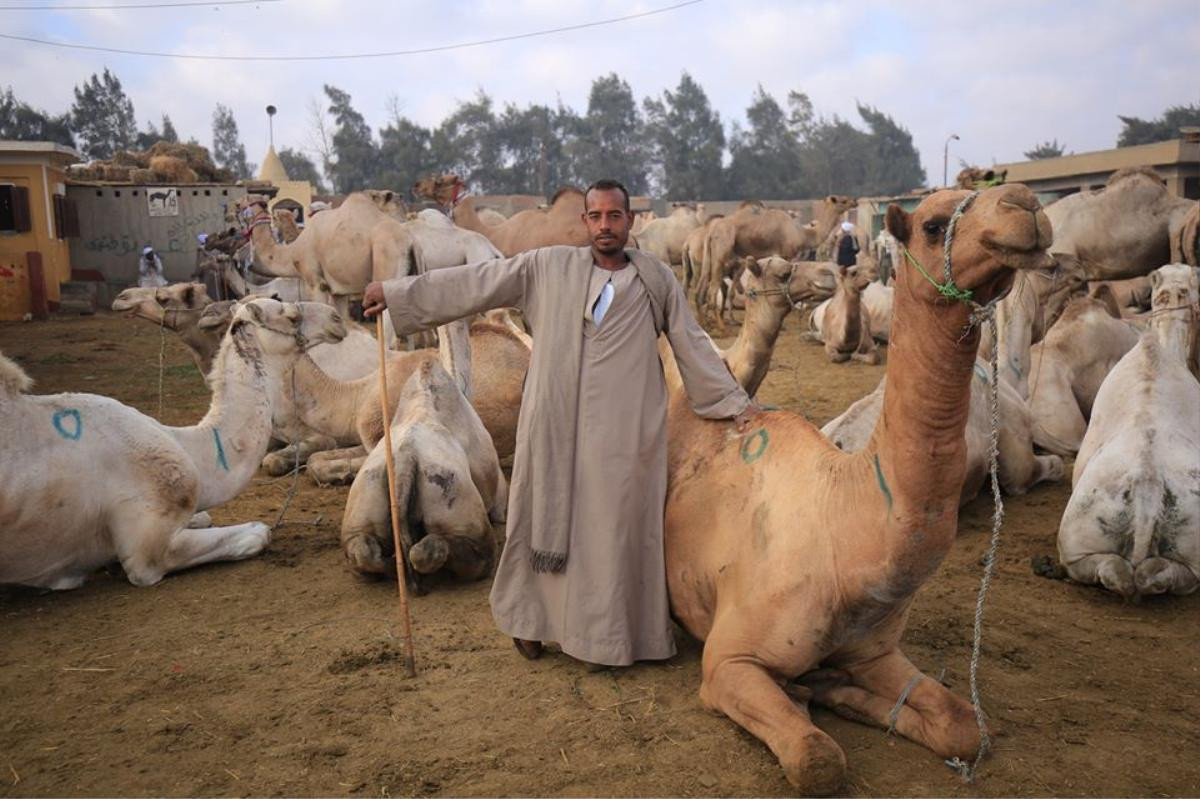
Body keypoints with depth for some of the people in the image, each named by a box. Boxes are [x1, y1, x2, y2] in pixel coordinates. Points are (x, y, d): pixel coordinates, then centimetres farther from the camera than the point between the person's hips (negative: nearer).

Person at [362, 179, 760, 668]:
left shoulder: (657, 281, 7)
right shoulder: (547, 268, 5)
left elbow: (694, 347, 12)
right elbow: (472, 284, 7)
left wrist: (736, 404, 10)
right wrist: (397, 292, 7)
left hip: (624, 435, 0)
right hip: (553, 430, 0)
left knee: (617, 531, 5)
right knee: (545, 521, 10)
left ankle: (611, 634, 19)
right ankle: (530, 617, 28)